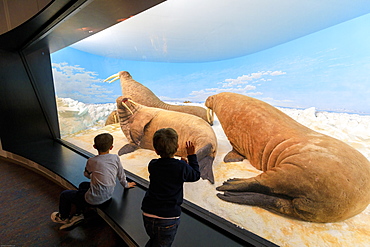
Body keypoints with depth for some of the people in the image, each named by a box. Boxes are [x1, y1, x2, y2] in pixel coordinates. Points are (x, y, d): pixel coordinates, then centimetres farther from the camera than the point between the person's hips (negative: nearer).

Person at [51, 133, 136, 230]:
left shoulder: (91, 161, -16)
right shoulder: (116, 158, -9)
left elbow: (87, 174, 5)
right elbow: (121, 174, 3)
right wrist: (126, 184, 22)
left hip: (95, 199, -5)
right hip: (108, 196, 6)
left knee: (64, 195, 18)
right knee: (83, 185, 30)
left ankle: (63, 217, 46)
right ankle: (78, 214, 36)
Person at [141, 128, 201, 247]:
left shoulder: (152, 165, -5)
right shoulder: (181, 167, -17)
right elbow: (196, 175, 3)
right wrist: (192, 155, 6)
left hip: (148, 216, 4)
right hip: (168, 219, -4)